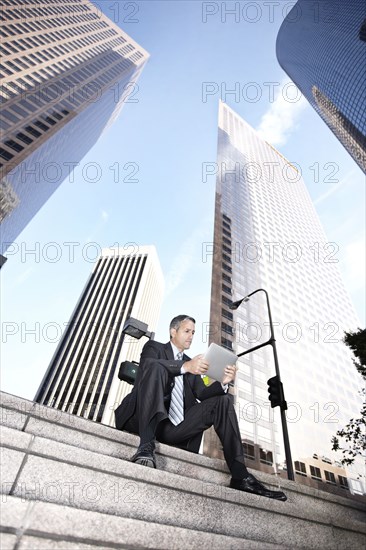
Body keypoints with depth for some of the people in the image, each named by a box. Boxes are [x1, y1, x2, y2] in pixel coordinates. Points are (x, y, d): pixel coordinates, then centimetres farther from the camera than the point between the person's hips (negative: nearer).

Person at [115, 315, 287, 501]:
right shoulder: (154, 347, 8)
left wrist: (223, 383, -9)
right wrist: (185, 367, -32)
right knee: (156, 368, -29)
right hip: (143, 418, -5)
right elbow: (147, 364, -17)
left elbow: (202, 394, 12)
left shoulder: (191, 363, 23)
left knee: (223, 401, -9)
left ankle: (240, 475, -15)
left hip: (174, 427, 5)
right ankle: (146, 445, -40)